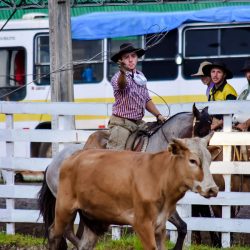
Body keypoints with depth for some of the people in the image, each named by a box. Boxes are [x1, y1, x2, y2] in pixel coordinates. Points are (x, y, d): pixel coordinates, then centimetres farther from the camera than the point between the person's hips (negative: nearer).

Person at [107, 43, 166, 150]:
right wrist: (122, 72, -57)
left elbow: (147, 100, 21)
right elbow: (122, 85, -36)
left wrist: (158, 115, 7)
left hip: (138, 123, 7)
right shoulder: (118, 77, -11)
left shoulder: (140, 76, 12)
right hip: (121, 123, -7)